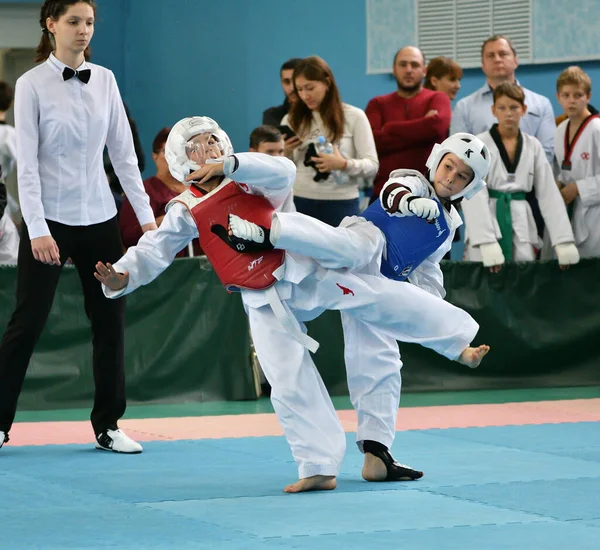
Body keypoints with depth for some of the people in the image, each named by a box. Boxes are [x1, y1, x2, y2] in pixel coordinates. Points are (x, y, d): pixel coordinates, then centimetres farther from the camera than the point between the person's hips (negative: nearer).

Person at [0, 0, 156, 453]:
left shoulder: (104, 80, 5)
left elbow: (124, 152, 7)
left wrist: (146, 214, 2)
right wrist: (38, 229, -18)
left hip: (100, 218, 4)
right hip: (51, 220, -4)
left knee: (110, 320, 6)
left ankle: (108, 425, 16)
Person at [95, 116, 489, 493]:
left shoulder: (247, 180, 1)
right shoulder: (187, 211, 5)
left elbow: (283, 173, -20)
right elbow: (152, 252, 2)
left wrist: (227, 164, -31)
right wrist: (121, 279, -18)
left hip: (305, 272, -1)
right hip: (268, 303, 2)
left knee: (384, 299, -11)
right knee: (290, 385, -1)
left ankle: (458, 341, 2)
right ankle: (319, 468, 4)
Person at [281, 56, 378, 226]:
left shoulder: (354, 117, 0)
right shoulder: (291, 120, 10)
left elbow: (372, 165, -4)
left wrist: (344, 165, -22)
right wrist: (284, 153, -8)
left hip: (340, 204, -3)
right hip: (299, 202, 3)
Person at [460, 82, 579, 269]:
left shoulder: (533, 146, 8)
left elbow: (549, 194, 6)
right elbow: (473, 195, -11)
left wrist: (564, 240, -4)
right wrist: (487, 241, -23)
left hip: (521, 227, 3)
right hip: (486, 223, -3)